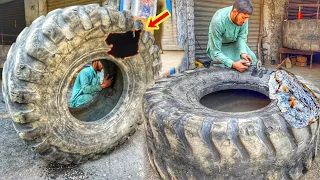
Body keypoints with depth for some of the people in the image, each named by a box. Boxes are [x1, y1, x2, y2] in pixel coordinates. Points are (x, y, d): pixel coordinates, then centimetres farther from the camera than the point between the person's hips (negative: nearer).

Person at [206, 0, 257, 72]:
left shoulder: (242, 15, -24)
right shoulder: (218, 21, -36)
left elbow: (242, 37, -12)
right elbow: (216, 52, -33)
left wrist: (243, 52, -32)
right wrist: (233, 64, -46)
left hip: (235, 43, 5)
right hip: (219, 46, -5)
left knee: (252, 59, -10)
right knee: (228, 66, -24)